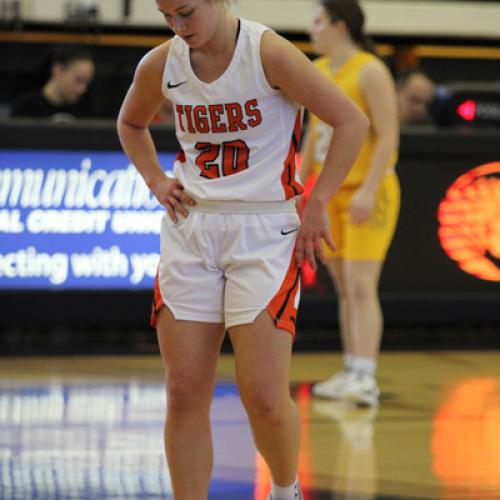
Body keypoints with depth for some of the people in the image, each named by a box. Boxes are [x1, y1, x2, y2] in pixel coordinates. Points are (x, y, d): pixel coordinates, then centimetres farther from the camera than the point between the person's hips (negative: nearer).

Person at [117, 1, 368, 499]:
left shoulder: (268, 53, -12)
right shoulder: (160, 65, 2)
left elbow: (351, 121, -8)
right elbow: (131, 124, 24)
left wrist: (316, 205, -9)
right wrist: (156, 181, 8)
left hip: (263, 232, -4)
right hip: (189, 229, 4)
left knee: (264, 398, -8)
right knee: (184, 396, -1)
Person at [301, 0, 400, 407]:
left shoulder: (370, 72, -11)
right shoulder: (319, 72, 12)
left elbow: (389, 137, -16)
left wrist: (368, 190, -23)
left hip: (368, 194, -8)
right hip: (333, 194, 8)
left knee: (361, 286, -14)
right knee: (345, 289, 9)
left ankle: (366, 379, -17)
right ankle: (352, 373, 14)